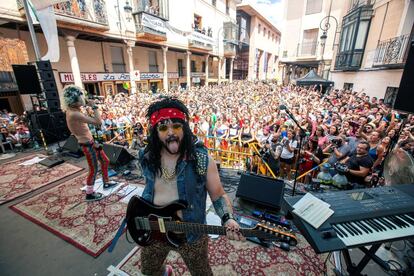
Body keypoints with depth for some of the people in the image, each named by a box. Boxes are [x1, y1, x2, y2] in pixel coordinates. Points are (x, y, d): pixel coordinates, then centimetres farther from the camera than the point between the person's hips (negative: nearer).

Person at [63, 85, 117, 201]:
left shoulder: (73, 110, 3)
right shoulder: (74, 114, -28)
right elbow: (98, 122, -32)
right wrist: (94, 106, -22)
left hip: (90, 142, 10)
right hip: (87, 145, -10)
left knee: (105, 161, 21)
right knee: (93, 170, 6)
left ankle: (106, 182, 39)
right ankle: (89, 194, 24)